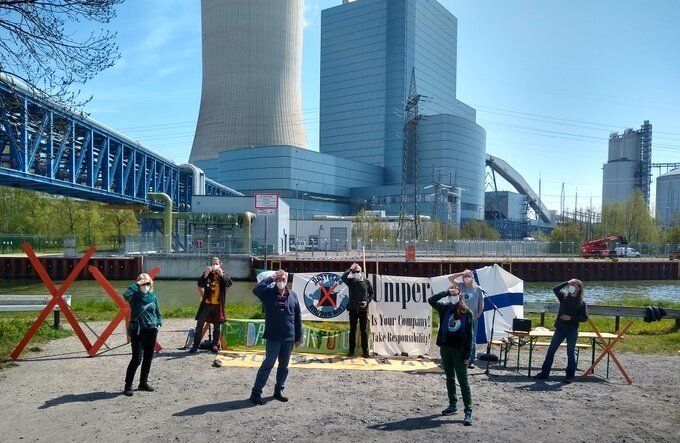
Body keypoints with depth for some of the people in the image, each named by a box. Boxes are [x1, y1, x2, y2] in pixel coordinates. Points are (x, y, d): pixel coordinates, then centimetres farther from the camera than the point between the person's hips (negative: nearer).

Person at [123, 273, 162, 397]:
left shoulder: (153, 297, 7)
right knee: (137, 358, -9)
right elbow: (126, 294, -30)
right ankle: (128, 385, 3)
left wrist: (159, 322, 7)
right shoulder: (134, 296, -6)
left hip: (152, 330, 5)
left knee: (148, 358, 12)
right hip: (138, 331, -5)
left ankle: (143, 382, 26)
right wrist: (136, 285, -23)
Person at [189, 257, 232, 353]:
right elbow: (200, 284, -11)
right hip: (206, 303, 0)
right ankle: (195, 345, 8)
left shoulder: (223, 274, 3)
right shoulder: (207, 273, 2)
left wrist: (221, 274, -27)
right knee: (200, 325, 0)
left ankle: (215, 345, 17)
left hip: (218, 305, 0)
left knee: (217, 326, 7)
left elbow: (229, 283, -15)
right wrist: (205, 274, -25)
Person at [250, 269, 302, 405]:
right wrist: (271, 278, -19)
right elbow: (256, 289, -27)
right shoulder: (268, 293, -4)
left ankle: (279, 390, 29)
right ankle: (256, 392, 7)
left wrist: (298, 337, 7)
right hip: (273, 337, -4)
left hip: (289, 337, 4)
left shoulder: (292, 296, 5)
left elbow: (298, 318, 8)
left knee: (284, 366, 13)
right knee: (268, 364, -3)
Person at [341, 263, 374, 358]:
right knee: (352, 330, 8)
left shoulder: (366, 282, 2)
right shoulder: (350, 281, 1)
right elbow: (343, 277, -18)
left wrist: (367, 301, -6)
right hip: (353, 309, 1)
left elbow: (371, 293, 9)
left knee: (364, 330, 3)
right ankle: (351, 351, 14)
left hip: (363, 309, -1)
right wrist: (350, 269, -14)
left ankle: (365, 351, 9)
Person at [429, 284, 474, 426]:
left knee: (463, 381, -4)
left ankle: (468, 411, 0)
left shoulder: (467, 313, -5)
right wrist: (447, 292, -19)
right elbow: (431, 300, -14)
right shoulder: (445, 308, 2)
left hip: (459, 351, -4)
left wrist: (467, 355, -10)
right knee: (450, 379, 16)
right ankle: (453, 405, 29)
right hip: (445, 348, 4)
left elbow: (469, 335, -5)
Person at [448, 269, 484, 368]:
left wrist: (479, 314, 0)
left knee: (472, 340, 2)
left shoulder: (477, 288, 4)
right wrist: (462, 273, -7)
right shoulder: (461, 286, 5)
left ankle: (472, 361, 10)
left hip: (472, 318, -1)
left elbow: (481, 302, 9)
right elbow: (450, 278, -4)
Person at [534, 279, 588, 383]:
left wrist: (571, 318, -15)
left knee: (570, 353, 4)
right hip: (560, 329, 3)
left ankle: (570, 376, 15)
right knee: (551, 350, 5)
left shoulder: (581, 302, -1)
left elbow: (584, 317, -6)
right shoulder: (564, 297, 6)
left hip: (572, 331, -3)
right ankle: (544, 372, 13)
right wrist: (567, 283, -12)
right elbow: (555, 289, -9)